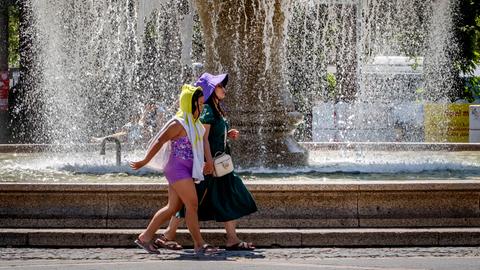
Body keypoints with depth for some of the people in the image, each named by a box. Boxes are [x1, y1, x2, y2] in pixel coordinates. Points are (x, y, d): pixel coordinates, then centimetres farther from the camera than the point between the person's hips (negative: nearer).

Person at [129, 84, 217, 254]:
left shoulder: (193, 124, 14)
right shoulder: (178, 124, -15)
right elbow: (158, 142, -15)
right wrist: (144, 162, -13)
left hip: (186, 170, 10)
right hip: (178, 168, -10)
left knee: (173, 207, 10)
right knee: (192, 204, -9)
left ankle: (145, 237, 15)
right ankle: (199, 244, -6)